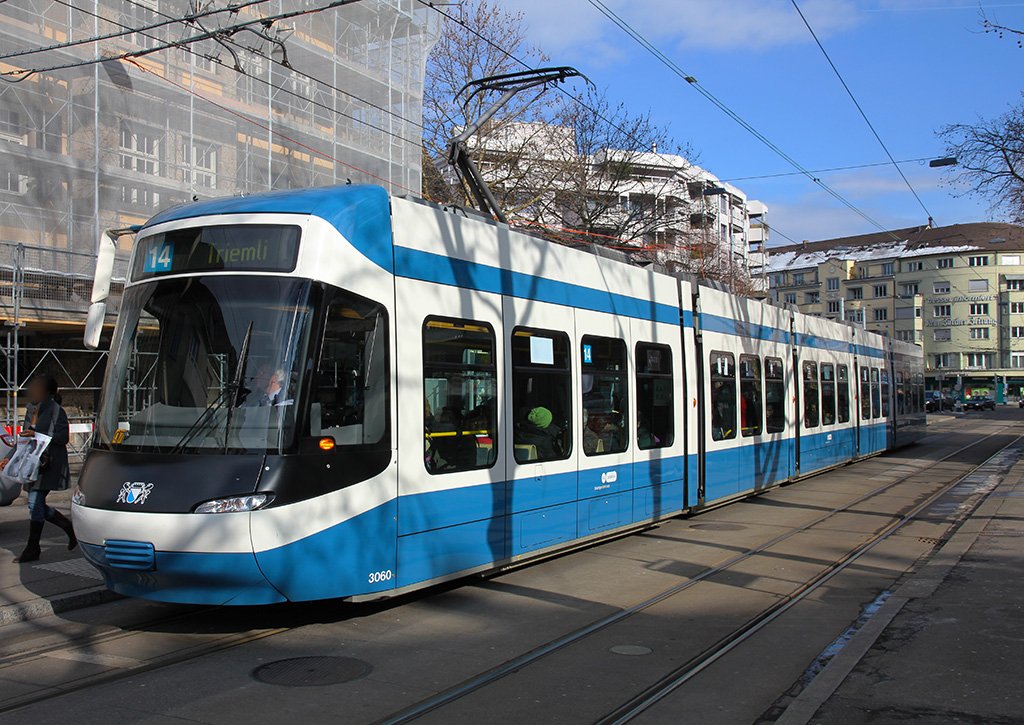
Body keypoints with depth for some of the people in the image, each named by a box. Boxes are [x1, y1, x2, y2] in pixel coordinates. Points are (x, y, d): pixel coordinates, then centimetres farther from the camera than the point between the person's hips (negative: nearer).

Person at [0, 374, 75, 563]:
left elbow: (63, 437, -14)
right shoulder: (31, 409, 15)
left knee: (35, 503, -9)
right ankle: (71, 529, 25)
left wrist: (37, 436, -20)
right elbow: (24, 438, 22)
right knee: (39, 506, 8)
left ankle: (32, 549, 0)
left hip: (50, 464, -8)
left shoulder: (55, 410, -8)